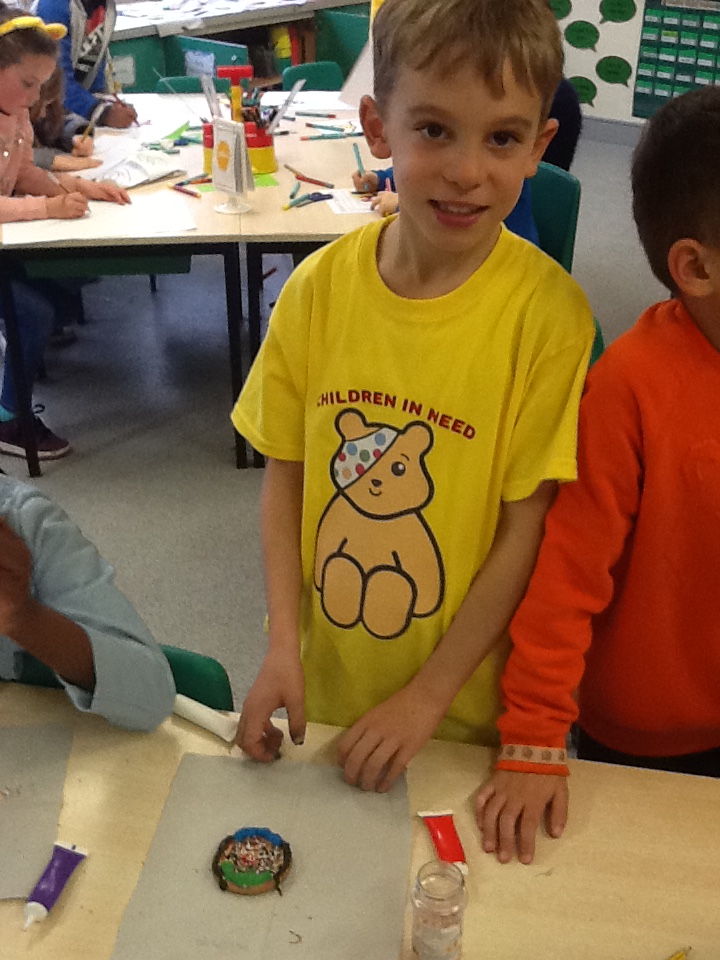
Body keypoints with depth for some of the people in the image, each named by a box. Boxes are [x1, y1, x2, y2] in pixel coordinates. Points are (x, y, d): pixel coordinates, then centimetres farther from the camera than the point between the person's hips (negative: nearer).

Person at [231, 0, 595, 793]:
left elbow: (526, 532, -15)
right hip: (326, 687, 3)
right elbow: (284, 474, -2)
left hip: (470, 707, -2)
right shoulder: (319, 286, -11)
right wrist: (283, 645, -9)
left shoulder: (548, 312, -20)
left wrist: (429, 695, -14)